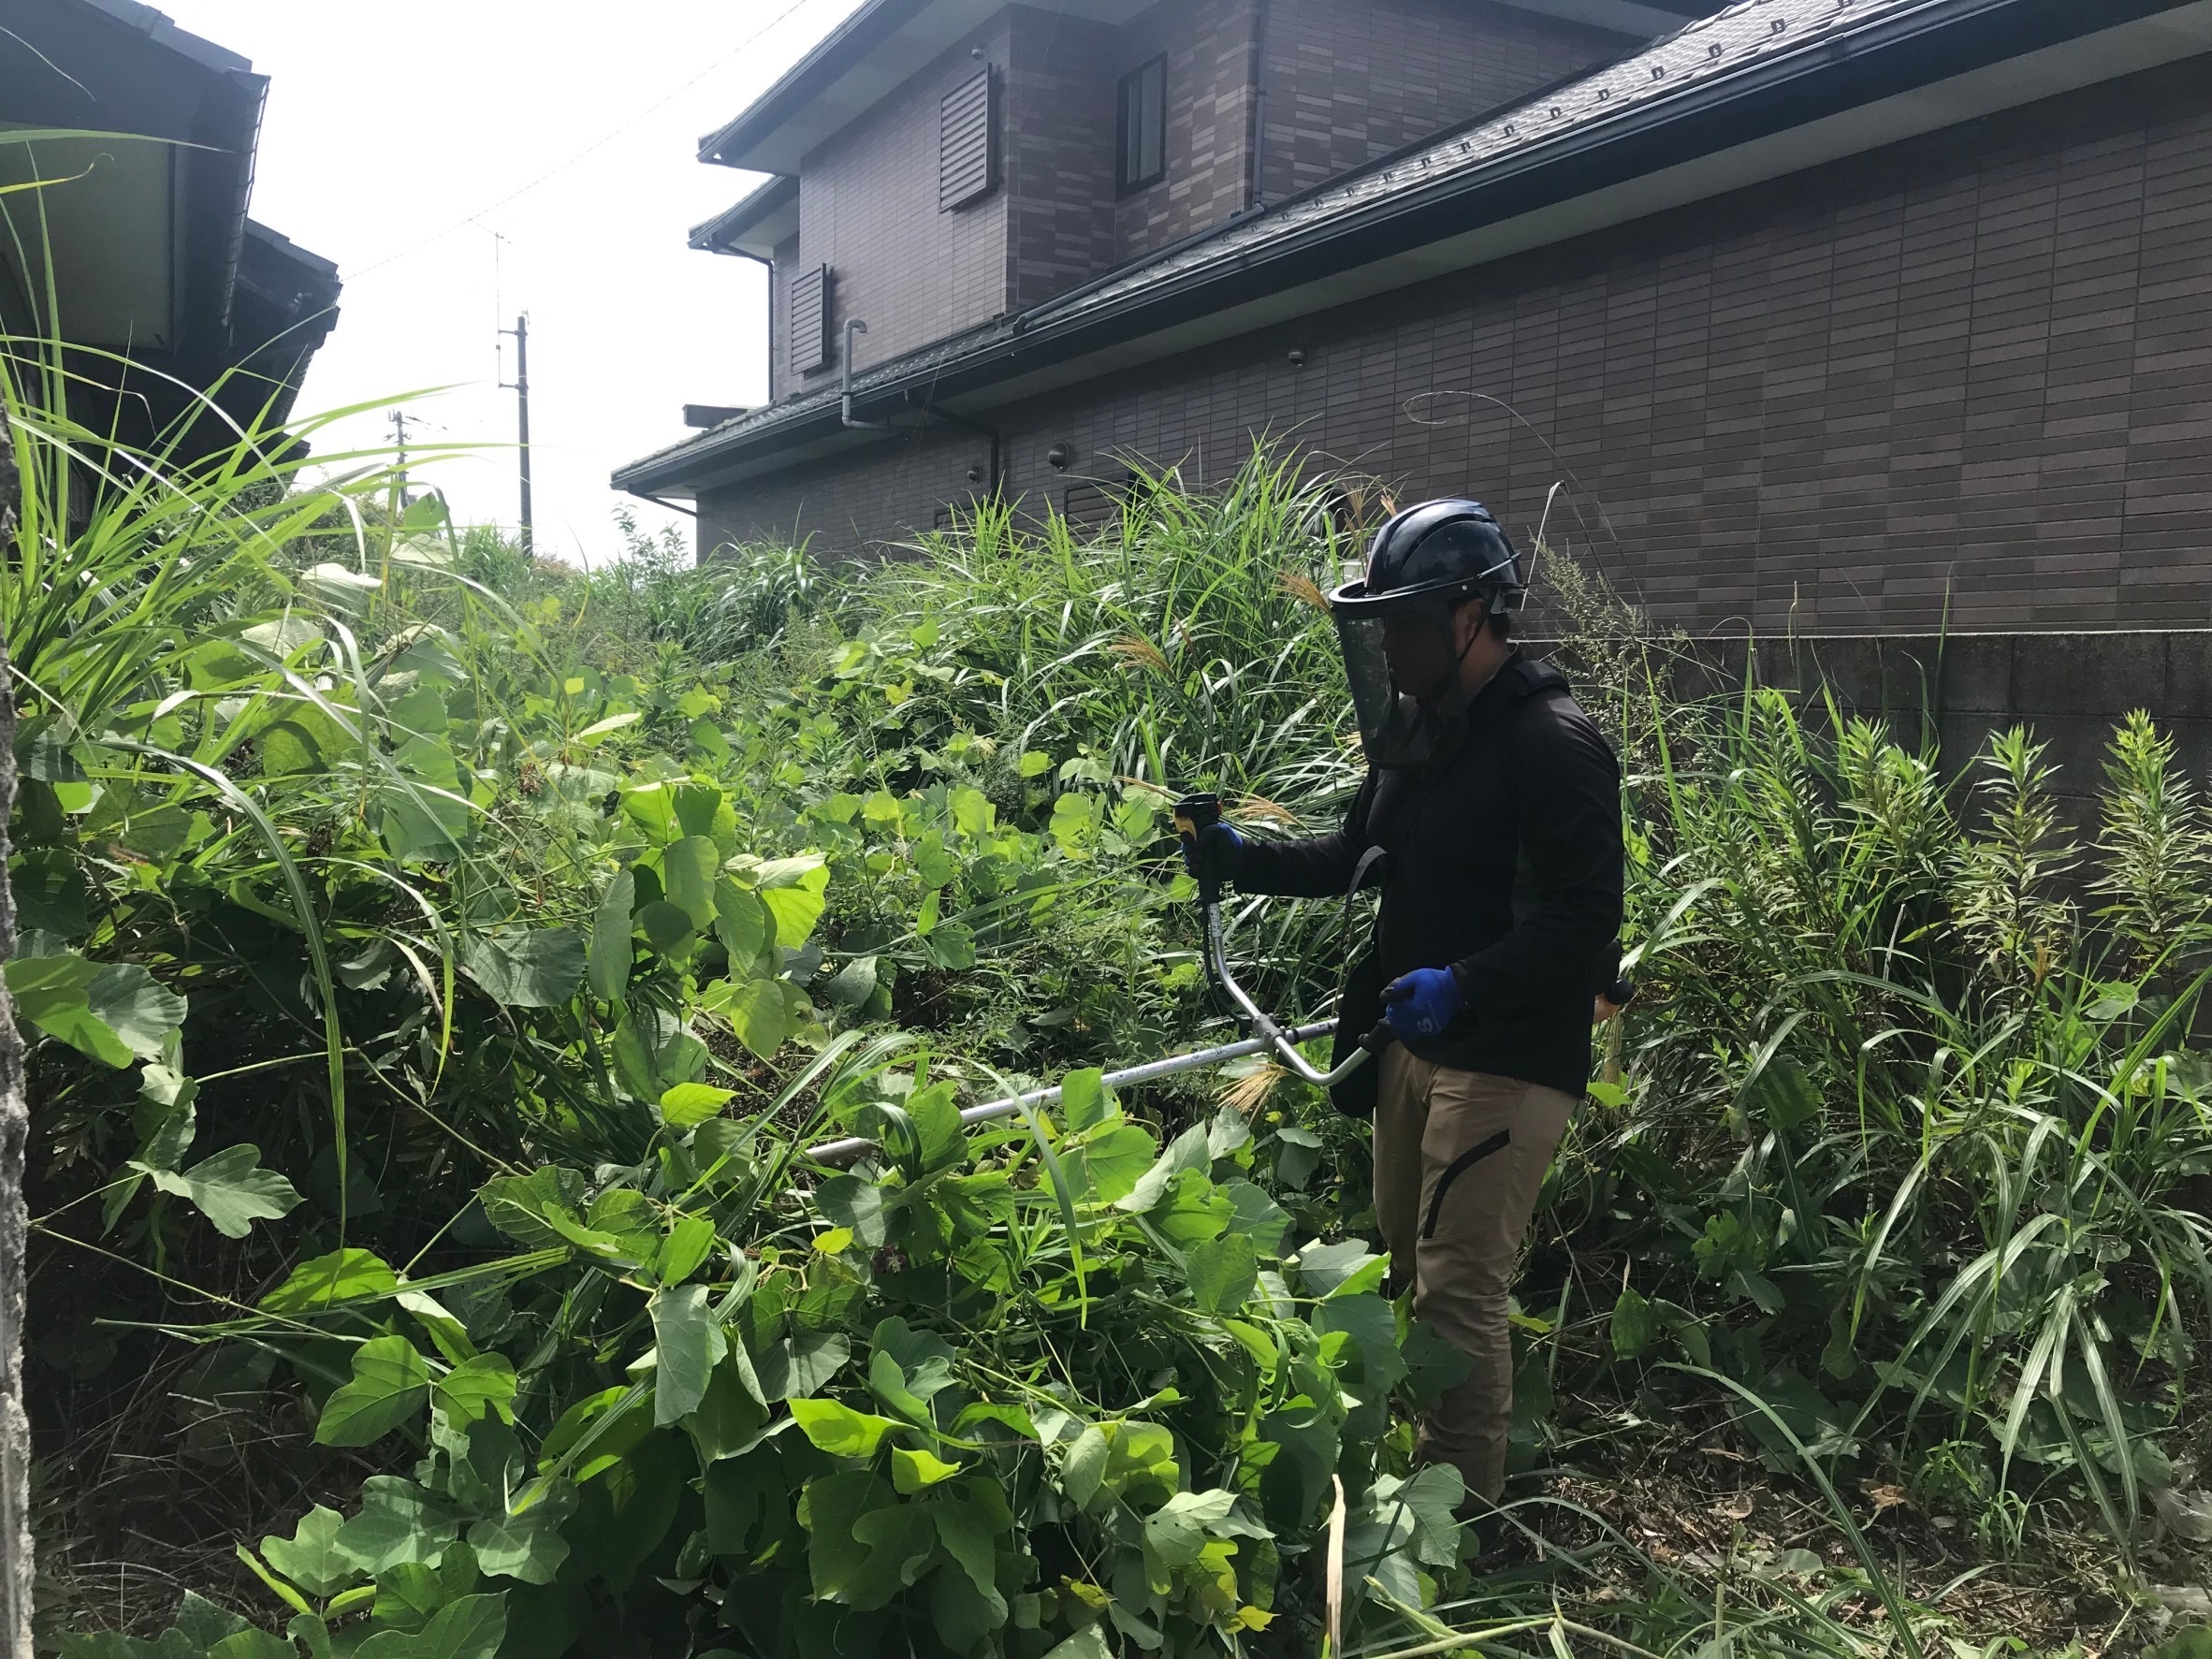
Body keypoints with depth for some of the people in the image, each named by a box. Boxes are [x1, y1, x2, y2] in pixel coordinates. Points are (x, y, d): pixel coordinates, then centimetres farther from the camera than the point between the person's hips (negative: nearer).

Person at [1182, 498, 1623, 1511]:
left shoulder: (1550, 744, -17)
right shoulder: (1416, 731, 10)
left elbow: (1583, 920, -22)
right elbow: (1359, 857, 19)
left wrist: (1463, 985, -31)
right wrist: (1242, 858, 5)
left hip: (1510, 1059, -9)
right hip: (1417, 1040, 9)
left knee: (1459, 1287, -6)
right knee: (1410, 1264, 17)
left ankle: (1463, 1507, 8)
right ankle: (1423, 1464, 33)